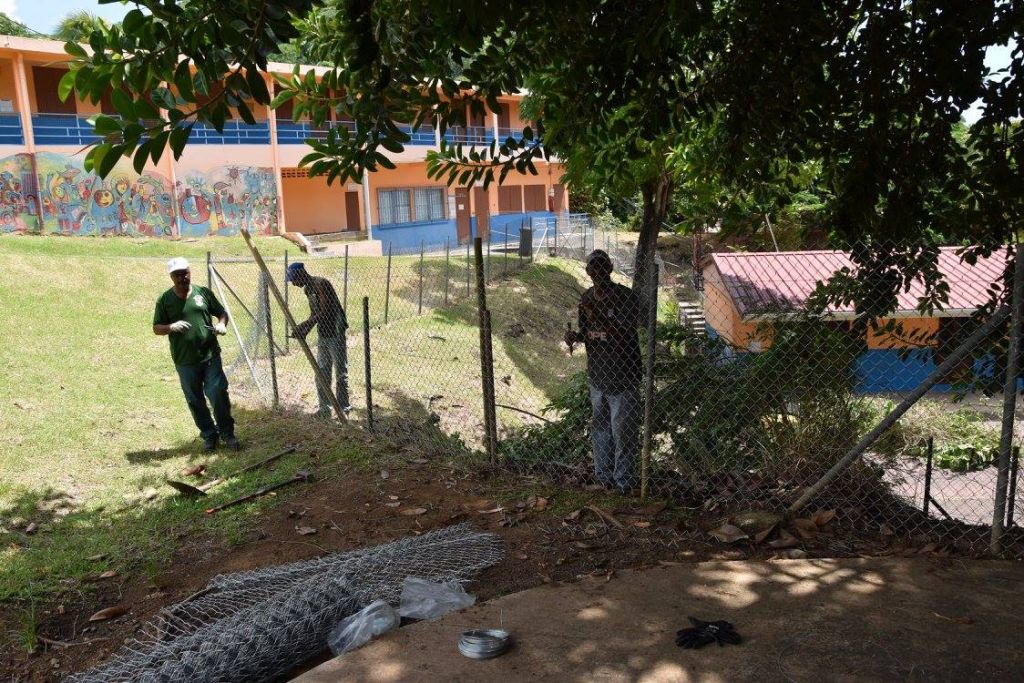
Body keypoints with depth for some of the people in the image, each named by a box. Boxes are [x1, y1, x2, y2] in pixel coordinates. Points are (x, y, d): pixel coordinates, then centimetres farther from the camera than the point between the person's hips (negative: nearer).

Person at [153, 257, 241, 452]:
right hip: (185, 362, 0)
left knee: (218, 394, -2)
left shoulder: (203, 292, 4)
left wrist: (222, 324, -9)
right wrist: (171, 327, -18)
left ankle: (227, 433, 13)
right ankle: (209, 435, 23)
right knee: (195, 401, 8)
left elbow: (222, 312, 14)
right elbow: (156, 328, 3)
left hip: (210, 356, 0)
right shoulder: (165, 300, 1)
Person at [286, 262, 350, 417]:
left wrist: (304, 325, -24)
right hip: (322, 333, 9)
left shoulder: (321, 284, -17)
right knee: (322, 372, 10)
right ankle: (324, 407, 18)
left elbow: (325, 311, -23)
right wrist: (304, 331, -3)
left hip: (335, 333, -9)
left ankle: (343, 408, 6)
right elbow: (314, 314, 13)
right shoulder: (307, 289, 11)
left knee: (340, 372, -1)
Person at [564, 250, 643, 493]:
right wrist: (575, 336, -8)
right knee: (599, 427, 15)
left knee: (623, 430, -1)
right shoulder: (586, 298, 4)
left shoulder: (626, 297, -15)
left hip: (623, 375, -6)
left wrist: (599, 316, -33)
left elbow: (626, 334, -23)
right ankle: (603, 476, 29)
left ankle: (623, 481, 13)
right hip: (597, 373, 6)